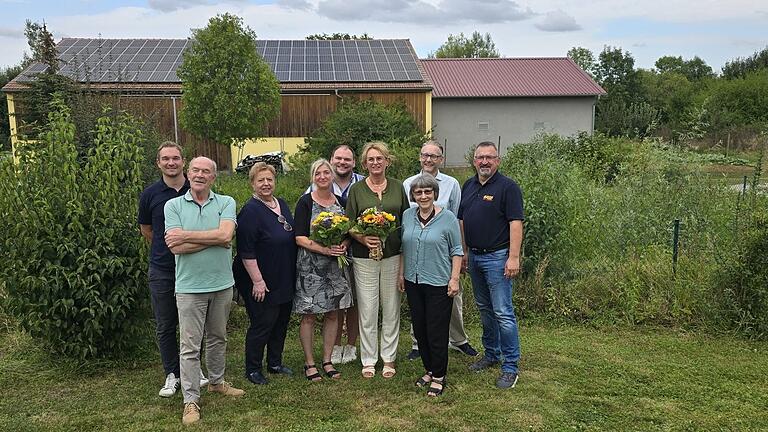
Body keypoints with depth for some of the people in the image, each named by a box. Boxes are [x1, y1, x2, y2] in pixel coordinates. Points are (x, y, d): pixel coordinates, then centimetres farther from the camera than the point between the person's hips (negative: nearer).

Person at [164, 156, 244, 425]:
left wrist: (186, 235, -16)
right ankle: (191, 401, 10)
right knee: (190, 345, 1)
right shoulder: (173, 205, -2)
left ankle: (217, 381, 37)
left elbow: (225, 234, -18)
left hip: (222, 283, 2)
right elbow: (176, 247, -13)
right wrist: (213, 239, -13)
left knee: (218, 338, 18)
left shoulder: (226, 203, 1)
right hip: (189, 285, -2)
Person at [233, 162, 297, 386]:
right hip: (262, 280, -8)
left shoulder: (282, 204, 8)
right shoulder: (250, 211, -17)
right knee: (262, 323, -1)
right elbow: (246, 252, -20)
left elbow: (292, 237, 20)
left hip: (284, 279, 8)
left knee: (282, 320, 15)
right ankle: (253, 369, 15)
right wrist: (257, 281, -22)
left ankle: (275, 363, 30)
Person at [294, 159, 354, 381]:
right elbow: (300, 238, -10)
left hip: (336, 265, 5)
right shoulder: (305, 202, -5)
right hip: (310, 265, -4)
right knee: (309, 315, 1)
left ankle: (327, 360, 21)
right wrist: (324, 249, -22)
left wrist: (343, 245, -10)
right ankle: (309, 363, 14)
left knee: (332, 313, 9)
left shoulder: (340, 202, 9)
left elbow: (348, 232, 12)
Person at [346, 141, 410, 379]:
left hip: (393, 256, 2)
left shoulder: (397, 187, 7)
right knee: (367, 310, 2)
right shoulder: (357, 189, 3)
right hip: (364, 257, -1)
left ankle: (389, 358, 22)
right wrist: (363, 238, -17)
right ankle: (368, 360, 16)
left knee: (391, 308, 8)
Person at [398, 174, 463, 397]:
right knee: (419, 329, 12)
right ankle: (429, 370, 28)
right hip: (413, 282, 5)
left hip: (439, 284, -5)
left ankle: (439, 377, 14)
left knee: (437, 332, 0)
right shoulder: (407, 216, 5)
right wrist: (401, 274, 12)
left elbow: (457, 251, -5)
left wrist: (455, 279, -9)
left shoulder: (447, 218, -8)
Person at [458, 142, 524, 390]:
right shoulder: (468, 186, 12)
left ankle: (511, 366, 4)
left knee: (503, 312, -5)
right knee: (484, 309, 16)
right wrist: (463, 252, 13)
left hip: (497, 257, -7)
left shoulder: (508, 187, -9)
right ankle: (491, 354, 30)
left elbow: (515, 223, -15)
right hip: (474, 256, 7)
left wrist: (514, 257, -21)